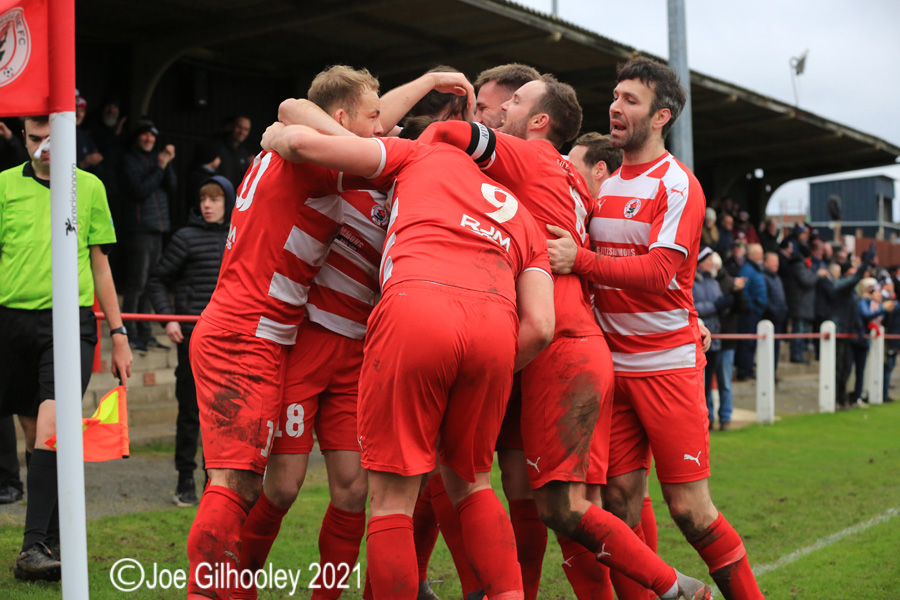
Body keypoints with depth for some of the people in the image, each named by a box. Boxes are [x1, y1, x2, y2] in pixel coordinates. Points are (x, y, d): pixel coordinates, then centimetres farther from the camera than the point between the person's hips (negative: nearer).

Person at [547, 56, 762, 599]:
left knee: (689, 508, -4)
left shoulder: (677, 184, -6)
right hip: (612, 363, 6)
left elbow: (659, 272, -18)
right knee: (620, 500, 1)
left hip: (667, 363, -5)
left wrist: (580, 259, -20)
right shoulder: (605, 184, 14)